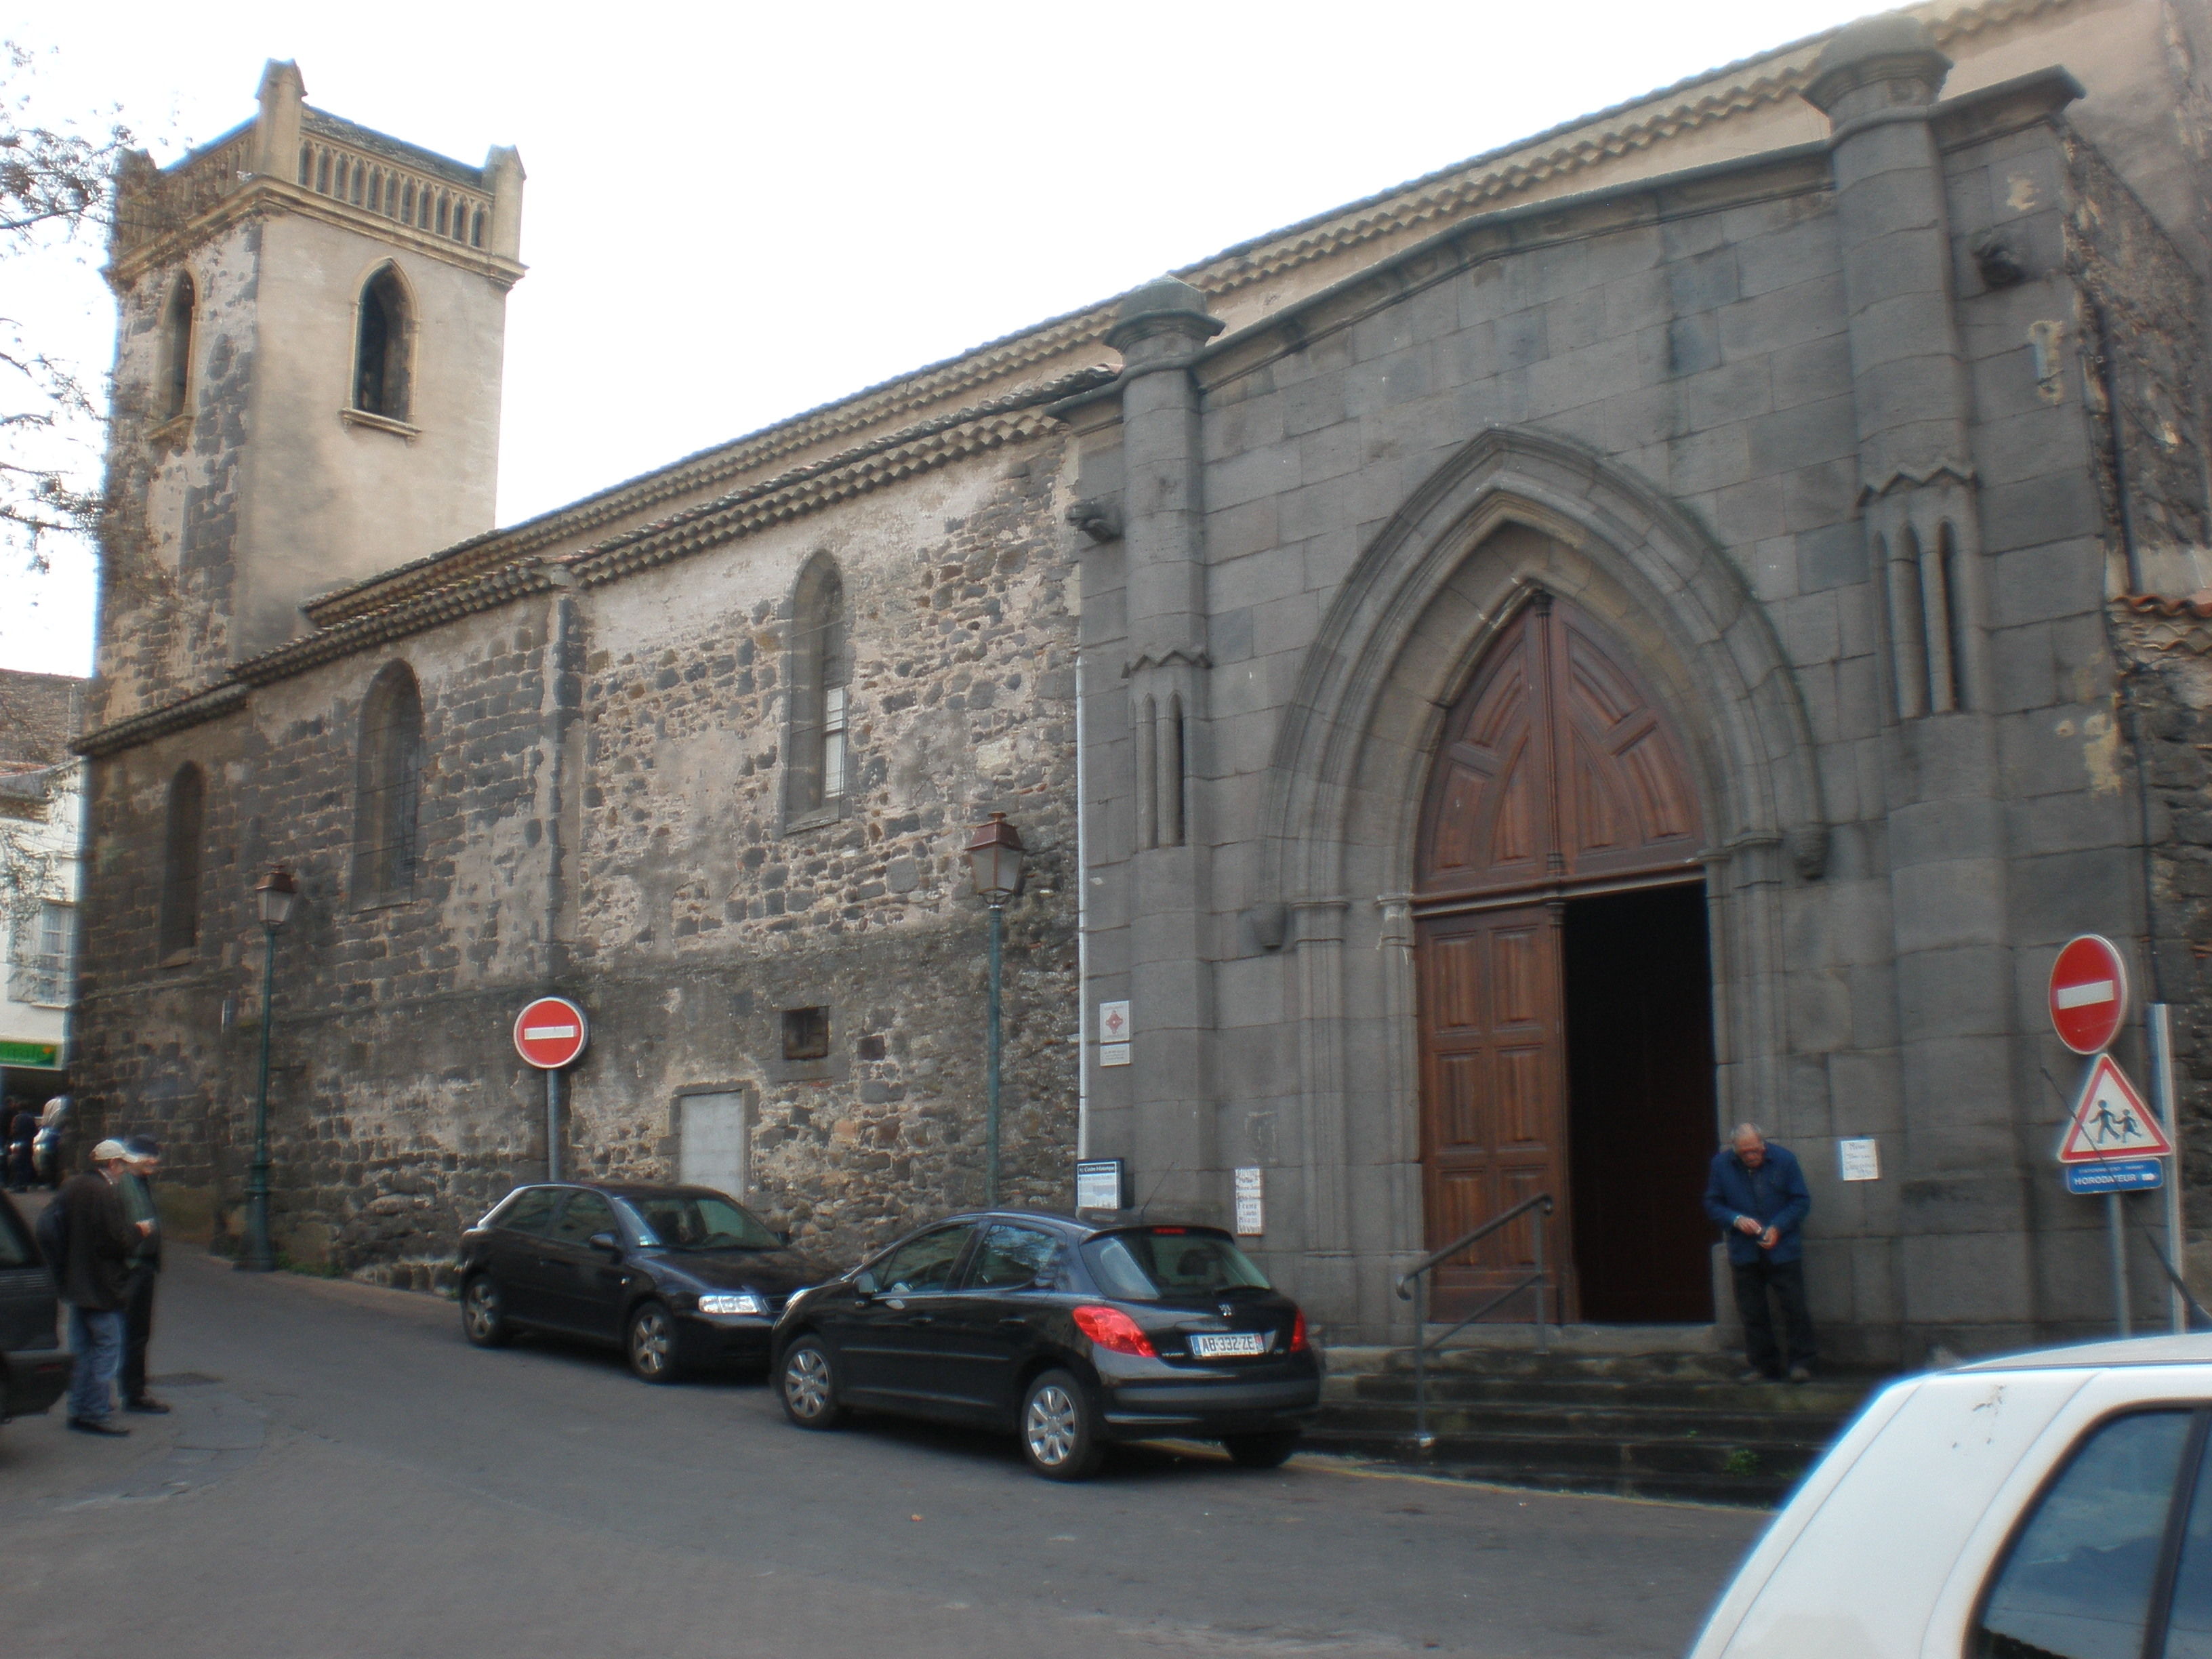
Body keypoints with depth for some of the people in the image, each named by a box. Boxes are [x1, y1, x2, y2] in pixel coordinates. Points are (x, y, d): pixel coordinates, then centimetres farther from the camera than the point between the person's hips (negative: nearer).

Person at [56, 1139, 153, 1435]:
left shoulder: (71, 1190, 8)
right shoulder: (106, 1193, -19)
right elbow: (116, 1240, -22)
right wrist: (138, 1231, -4)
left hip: (75, 1284, 9)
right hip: (103, 1286, -9)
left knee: (81, 1349, 16)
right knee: (107, 1348, -3)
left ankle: (78, 1410, 21)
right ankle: (98, 1414, -3)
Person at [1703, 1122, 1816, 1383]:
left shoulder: (1784, 1159, -6)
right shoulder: (1721, 1164, -2)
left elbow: (1801, 1201, -1)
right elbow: (1713, 1204, 5)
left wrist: (1778, 1227, -14)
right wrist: (1736, 1220, -13)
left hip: (1783, 1250, -2)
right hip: (1744, 1252, 2)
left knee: (1794, 1307, -2)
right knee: (1752, 1312, 6)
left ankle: (1801, 1363, 8)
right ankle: (1763, 1365, 15)